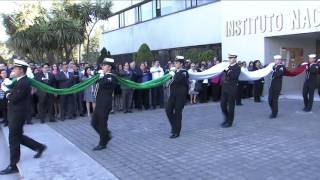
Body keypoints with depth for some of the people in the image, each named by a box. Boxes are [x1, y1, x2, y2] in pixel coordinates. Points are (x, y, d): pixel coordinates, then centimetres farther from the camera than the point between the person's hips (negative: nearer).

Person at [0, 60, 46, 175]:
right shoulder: (20, 81, 10)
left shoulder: (24, 83, -21)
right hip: (15, 113, 10)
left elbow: (14, 98, -23)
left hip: (18, 114, -9)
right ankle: (39, 147, 27)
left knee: (13, 139, 0)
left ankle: (13, 166, 11)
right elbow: (14, 94, 14)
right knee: (17, 136, 18)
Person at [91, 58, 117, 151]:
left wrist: (101, 75, -11)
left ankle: (102, 144, 16)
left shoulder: (111, 77, -14)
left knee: (102, 124, 2)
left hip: (105, 105, -9)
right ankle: (106, 135, 30)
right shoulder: (104, 76, 14)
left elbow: (101, 84, -26)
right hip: (99, 104, 9)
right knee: (94, 123, 14)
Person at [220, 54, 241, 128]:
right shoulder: (228, 66, 12)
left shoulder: (237, 68, -7)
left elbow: (234, 76, -22)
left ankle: (229, 122, 14)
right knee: (222, 104, 9)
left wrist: (228, 71, -28)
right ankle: (227, 119, 27)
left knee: (230, 106, 3)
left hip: (232, 89, -6)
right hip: (225, 88, 6)